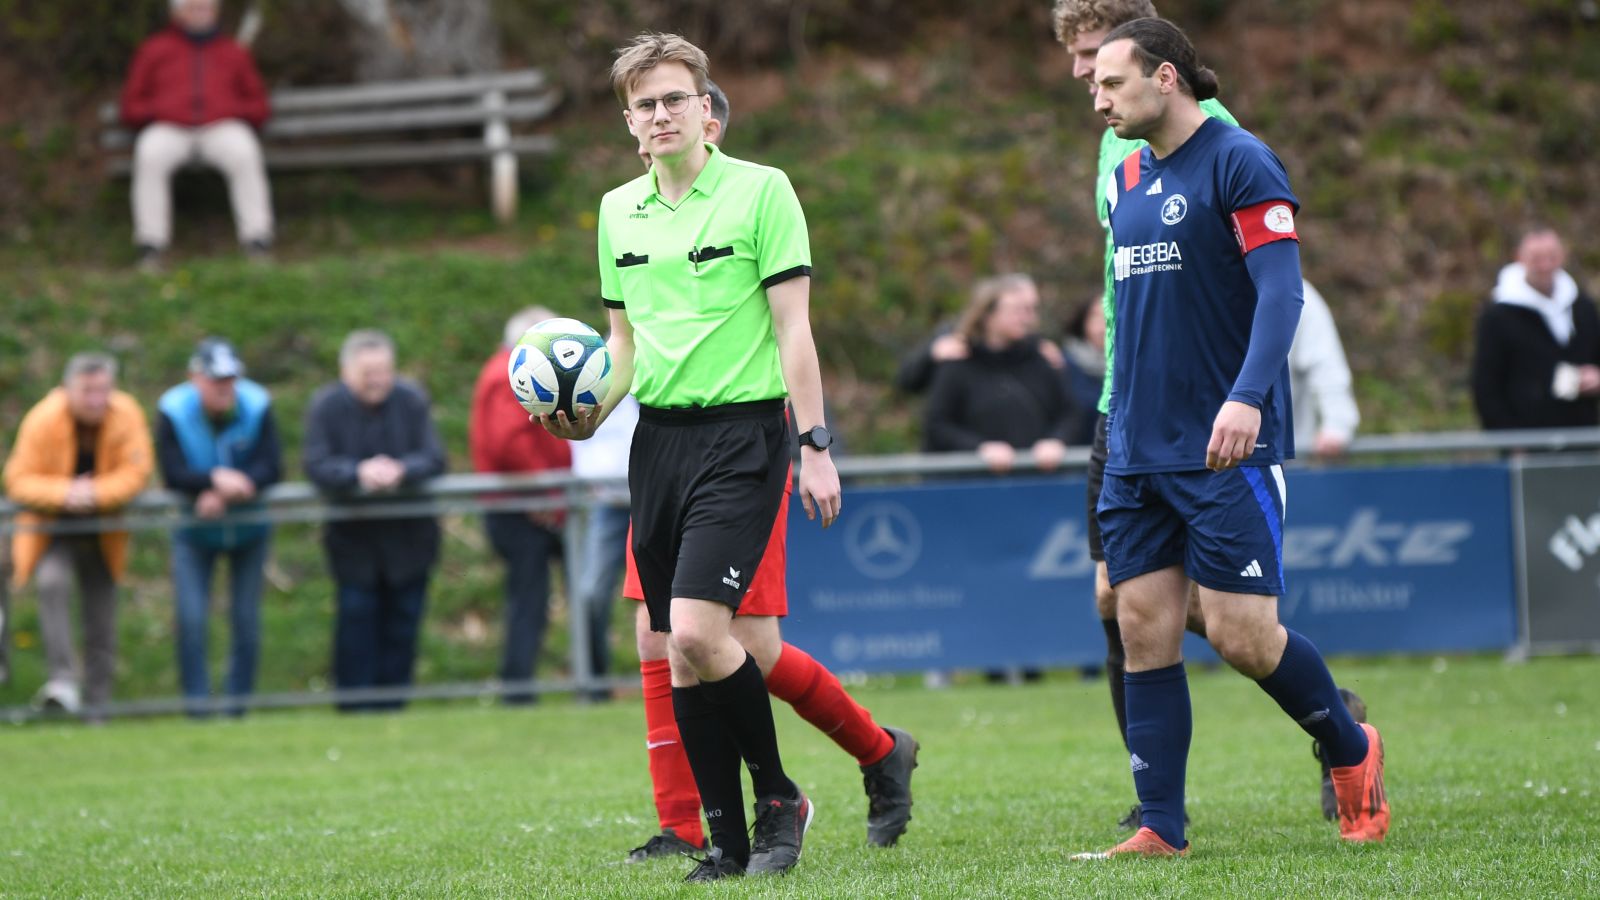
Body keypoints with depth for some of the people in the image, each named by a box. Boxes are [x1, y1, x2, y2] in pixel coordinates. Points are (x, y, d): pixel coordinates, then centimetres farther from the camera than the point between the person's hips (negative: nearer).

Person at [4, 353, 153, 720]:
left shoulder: (127, 415, -15)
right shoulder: (42, 421, -20)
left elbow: (136, 471, -15)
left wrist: (95, 493, -32)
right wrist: (64, 493, -34)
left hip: (102, 534, 3)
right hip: (53, 529, -3)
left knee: (101, 630, 7)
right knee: (53, 581, -33)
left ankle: (95, 709, 21)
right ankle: (63, 680, -35)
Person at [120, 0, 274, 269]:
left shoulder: (234, 52, 23)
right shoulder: (155, 49, 21)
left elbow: (258, 108, 21)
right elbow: (132, 108, 18)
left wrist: (233, 112, 0)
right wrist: (157, 112, -3)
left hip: (223, 128, 0)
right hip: (168, 130, 0)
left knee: (244, 155, -35)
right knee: (150, 156, -36)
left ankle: (258, 246, -39)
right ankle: (150, 249, -39)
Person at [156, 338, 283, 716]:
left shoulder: (257, 407, -16)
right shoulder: (174, 412, -18)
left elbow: (271, 469, -20)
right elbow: (172, 474, -24)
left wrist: (225, 496, -32)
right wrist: (216, 479, -41)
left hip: (248, 528, 1)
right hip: (195, 531, -1)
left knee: (246, 619, 2)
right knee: (191, 618, -11)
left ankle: (239, 702, 13)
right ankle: (197, 702, -5)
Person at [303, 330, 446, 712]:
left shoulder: (411, 401, -7)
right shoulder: (326, 406, -10)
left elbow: (433, 459, -11)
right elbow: (317, 465, -18)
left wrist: (401, 471, -32)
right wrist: (359, 474, -35)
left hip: (408, 535, 2)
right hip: (353, 535, -2)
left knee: (403, 620, 4)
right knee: (356, 615, -6)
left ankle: (391, 702, 13)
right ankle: (355, 706, -1)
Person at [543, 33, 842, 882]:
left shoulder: (760, 190, -4)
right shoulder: (618, 210, 13)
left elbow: (792, 327, -6)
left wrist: (815, 446, -10)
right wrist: (589, 415, 2)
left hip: (741, 431, -6)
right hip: (658, 436, 6)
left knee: (698, 630, -19)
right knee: (679, 653, 3)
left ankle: (778, 797, 1)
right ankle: (729, 841, 9)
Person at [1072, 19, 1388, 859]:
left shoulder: (1238, 162, -8)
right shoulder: (1129, 177, 14)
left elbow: (1281, 290, -16)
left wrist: (1246, 396, -28)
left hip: (1226, 448, -7)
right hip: (1138, 449, 7)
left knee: (1241, 633, -8)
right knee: (1144, 631, 0)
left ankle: (1352, 750, 16)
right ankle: (1160, 829, 3)